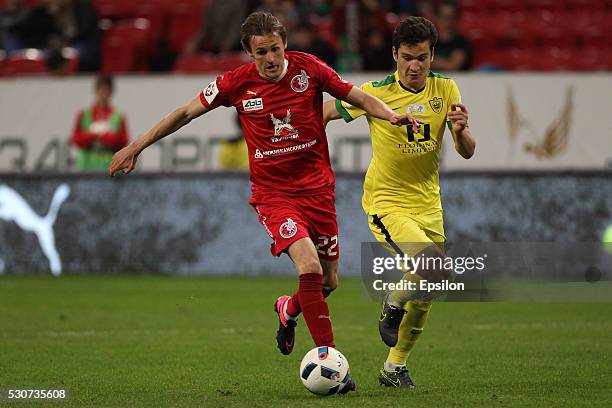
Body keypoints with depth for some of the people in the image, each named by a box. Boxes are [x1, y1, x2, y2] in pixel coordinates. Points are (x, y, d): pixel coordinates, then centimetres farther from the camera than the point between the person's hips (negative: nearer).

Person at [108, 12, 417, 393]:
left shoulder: (308, 68, -5)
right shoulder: (237, 83, -7)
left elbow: (358, 96, 3)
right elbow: (187, 112, 5)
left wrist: (390, 114, -17)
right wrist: (136, 147, 7)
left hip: (318, 187, 3)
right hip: (273, 193, -3)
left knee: (328, 283, 9)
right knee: (309, 265, -24)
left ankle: (289, 309, 44)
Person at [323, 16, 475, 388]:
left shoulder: (446, 90, -2)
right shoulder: (376, 92, -12)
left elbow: (467, 152, -4)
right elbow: (325, 113, 2)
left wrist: (461, 131, -25)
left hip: (428, 205, 5)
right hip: (386, 203, -5)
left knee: (425, 297, 10)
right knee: (436, 265, -29)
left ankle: (395, 368, 29)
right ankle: (393, 306, 1)